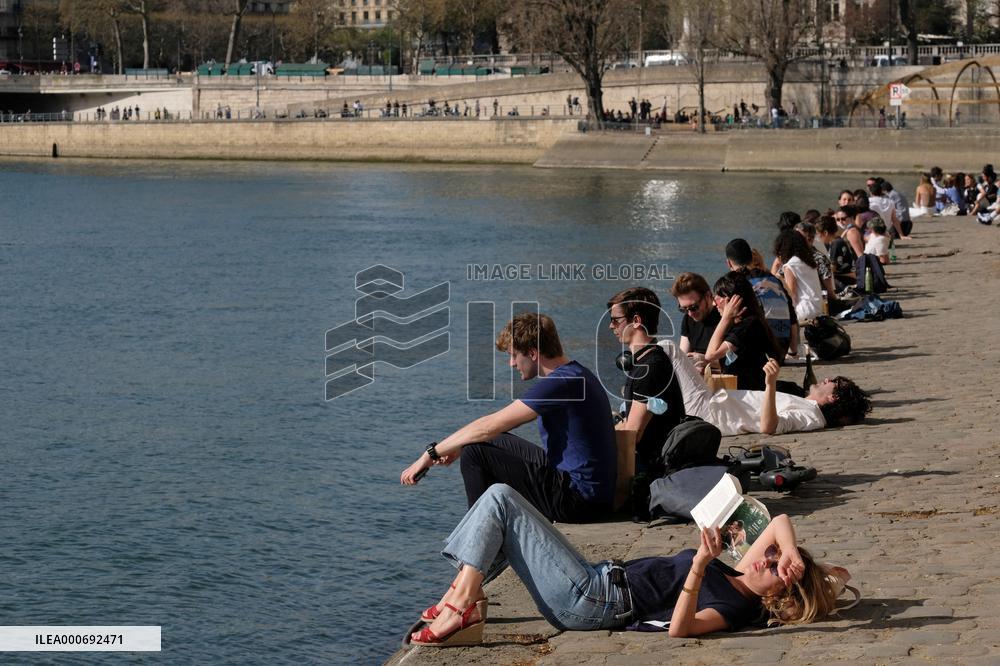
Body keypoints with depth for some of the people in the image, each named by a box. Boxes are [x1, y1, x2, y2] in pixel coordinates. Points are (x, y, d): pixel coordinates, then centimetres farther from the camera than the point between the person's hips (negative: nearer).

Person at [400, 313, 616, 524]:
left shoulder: (562, 383, -20)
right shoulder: (573, 374, 12)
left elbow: (489, 427, -19)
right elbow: (502, 425, 21)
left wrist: (430, 455, -11)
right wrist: (457, 445, 14)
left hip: (579, 498, -10)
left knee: (474, 453, -12)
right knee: (496, 442, 26)